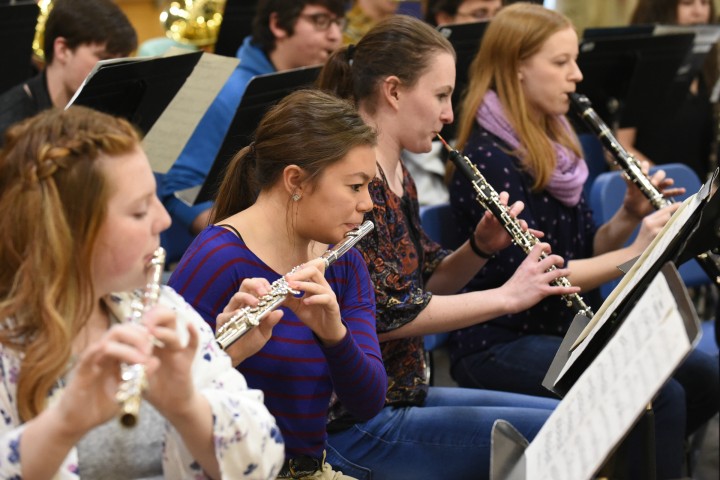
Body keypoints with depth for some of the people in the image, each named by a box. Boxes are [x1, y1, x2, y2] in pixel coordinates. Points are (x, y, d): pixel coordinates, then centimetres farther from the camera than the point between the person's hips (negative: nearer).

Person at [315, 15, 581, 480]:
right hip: (356, 425, -10)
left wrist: (481, 247, -1)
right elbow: (384, 313, -23)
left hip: (404, 394, 10)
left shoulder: (397, 175, 11)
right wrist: (506, 296, -18)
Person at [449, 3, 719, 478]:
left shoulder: (555, 145, 11)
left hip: (561, 328, 9)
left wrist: (629, 217, -5)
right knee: (658, 398, -24)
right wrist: (634, 253, -23)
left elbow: (584, 252, 13)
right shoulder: (489, 158, -17)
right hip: (499, 345, -9)